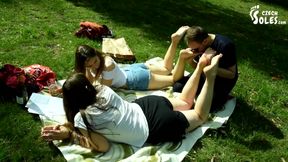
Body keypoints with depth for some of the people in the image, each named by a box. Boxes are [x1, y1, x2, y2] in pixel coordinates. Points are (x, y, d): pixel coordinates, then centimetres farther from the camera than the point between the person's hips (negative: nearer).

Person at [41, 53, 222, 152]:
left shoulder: (82, 118, -23)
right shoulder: (102, 89, -5)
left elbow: (103, 146, -14)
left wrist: (70, 134, -14)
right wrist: (68, 126, -3)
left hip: (158, 128, -5)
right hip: (148, 105, 6)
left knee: (200, 115, 15)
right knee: (185, 103, 31)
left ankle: (210, 75, 4)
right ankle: (201, 66, 16)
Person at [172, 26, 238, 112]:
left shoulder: (225, 45, -28)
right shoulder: (197, 43, -9)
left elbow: (232, 74, -20)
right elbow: (196, 66, 4)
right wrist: (189, 59, -19)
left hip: (223, 79, -6)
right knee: (177, 87, -12)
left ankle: (222, 96, 5)